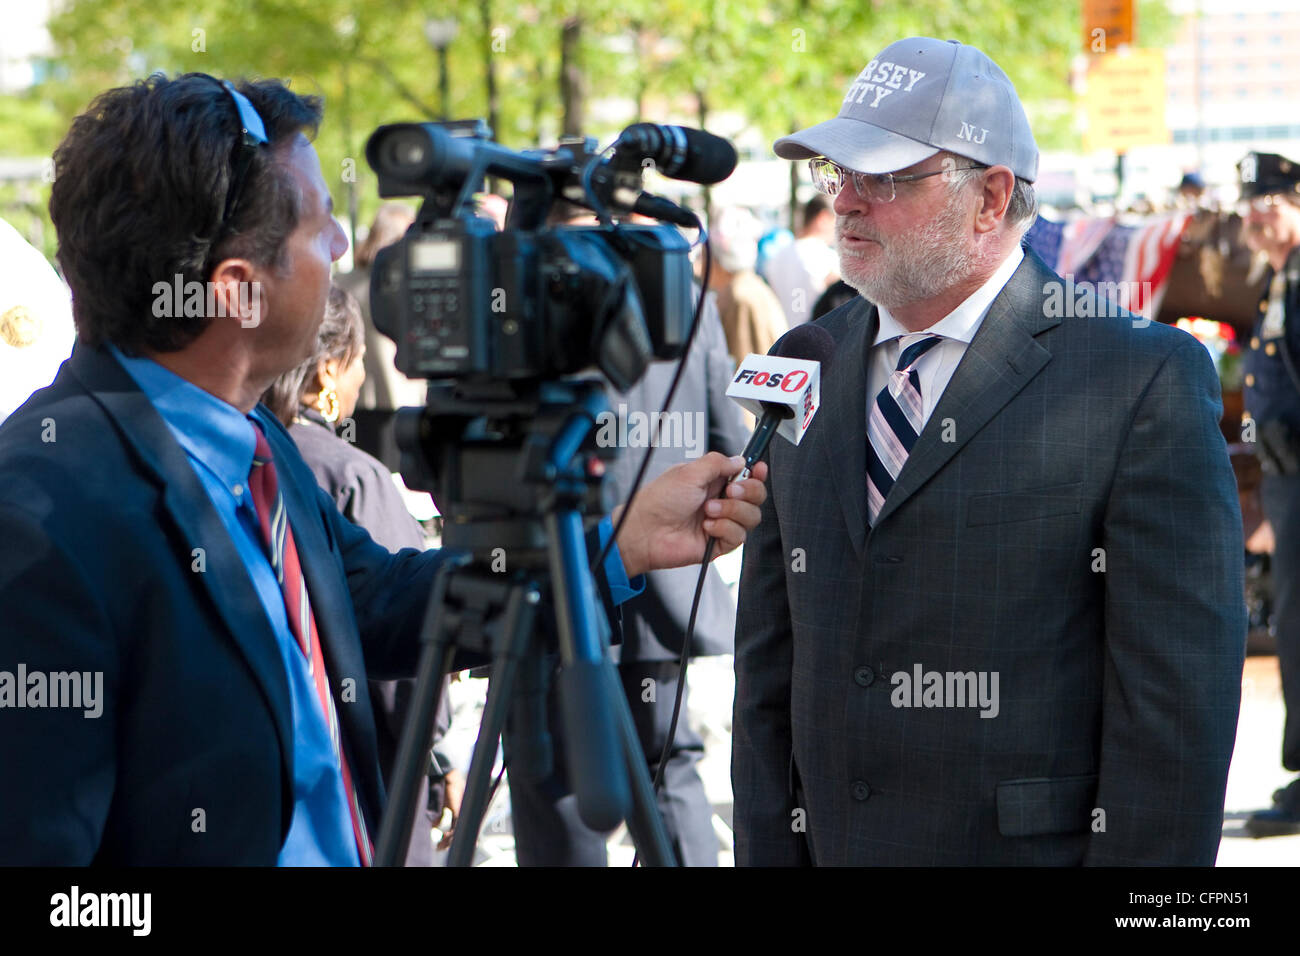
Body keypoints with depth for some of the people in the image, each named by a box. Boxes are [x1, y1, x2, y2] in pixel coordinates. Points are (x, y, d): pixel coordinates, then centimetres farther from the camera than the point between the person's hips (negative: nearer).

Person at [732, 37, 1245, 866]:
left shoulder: (1147, 381, -10)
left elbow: (1179, 695, -13)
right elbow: (770, 661, 10)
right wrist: (766, 855, 5)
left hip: (1039, 845, -5)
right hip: (830, 843, 5)